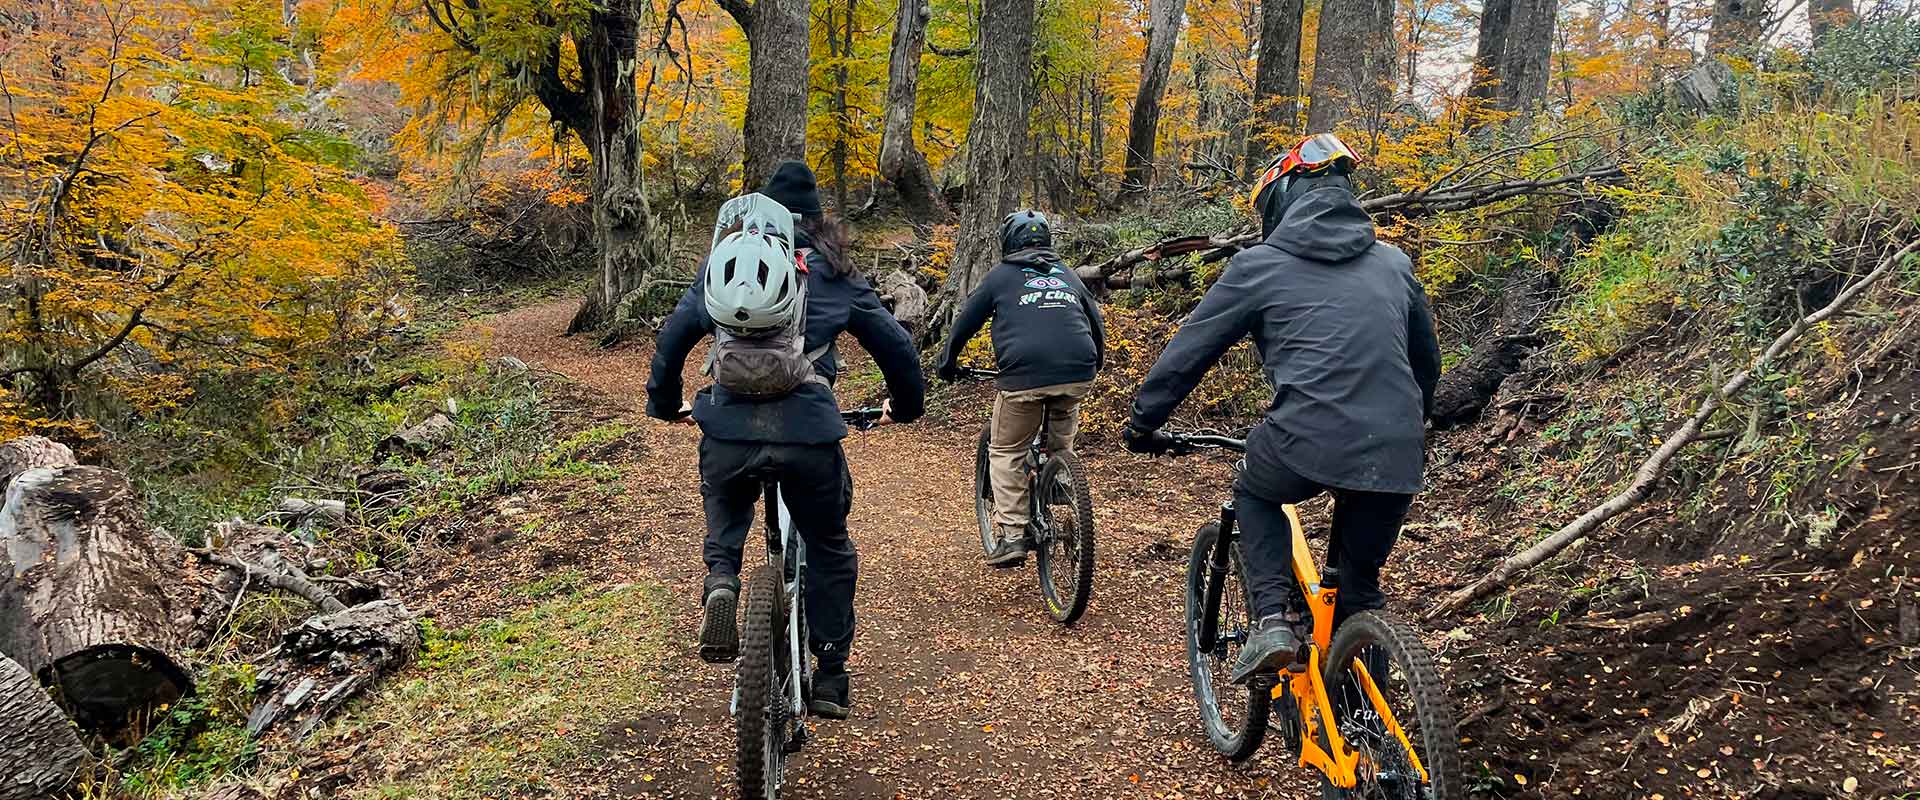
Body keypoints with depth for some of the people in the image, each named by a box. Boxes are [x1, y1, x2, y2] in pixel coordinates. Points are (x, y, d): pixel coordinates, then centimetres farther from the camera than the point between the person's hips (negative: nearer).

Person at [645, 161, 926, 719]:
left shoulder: (722, 264, 17)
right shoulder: (834, 275, 14)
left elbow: (671, 338, 20)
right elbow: (894, 344, 17)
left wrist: (664, 404, 37)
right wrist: (906, 404, 35)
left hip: (727, 429, 1)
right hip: (809, 433, -1)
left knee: (725, 520, 32)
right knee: (828, 550, 19)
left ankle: (720, 583, 1)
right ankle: (831, 679, 23)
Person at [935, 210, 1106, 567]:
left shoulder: (1001, 276, 15)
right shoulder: (1068, 276, 25)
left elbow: (965, 323, 19)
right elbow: (1097, 324, 29)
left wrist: (948, 363, 34)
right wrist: (1093, 366, 44)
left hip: (1025, 374, -3)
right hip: (1078, 373, 4)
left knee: (1006, 452, 11)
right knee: (1061, 447, 27)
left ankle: (1011, 536, 4)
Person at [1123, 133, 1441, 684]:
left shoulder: (1261, 265, 6)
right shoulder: (1394, 264, 20)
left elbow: (1189, 349, 10)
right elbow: (1427, 361, 30)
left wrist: (1143, 422, 23)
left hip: (1307, 440, -4)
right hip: (1395, 457, 4)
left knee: (1255, 495, 28)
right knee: (1358, 585, 22)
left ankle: (1272, 621, 9)